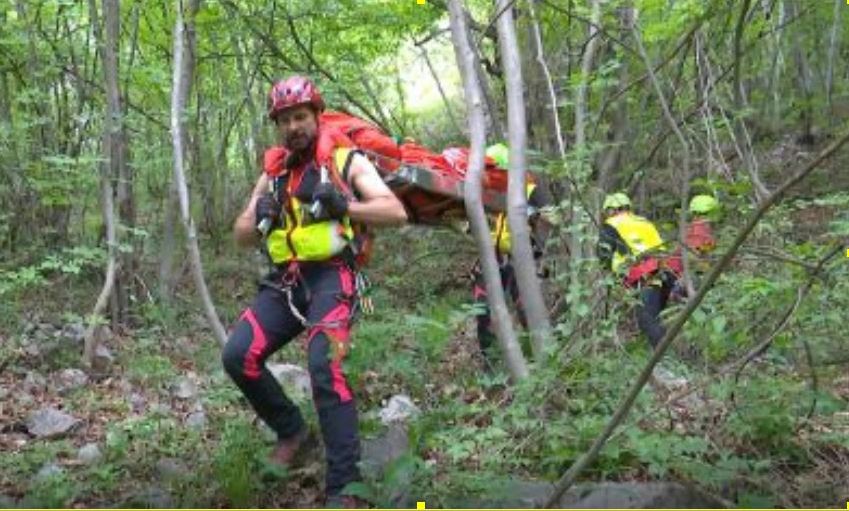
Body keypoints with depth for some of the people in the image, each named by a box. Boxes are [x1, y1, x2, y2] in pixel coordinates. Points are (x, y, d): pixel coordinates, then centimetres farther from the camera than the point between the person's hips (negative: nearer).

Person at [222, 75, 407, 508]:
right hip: (283, 282, 5)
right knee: (237, 356, -13)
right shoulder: (273, 172, 17)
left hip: (330, 278, -5)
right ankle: (291, 429, 11)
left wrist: (344, 205, -19)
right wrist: (261, 219, -4)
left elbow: (396, 213, -6)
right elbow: (241, 236, 18)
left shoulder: (347, 160, 3)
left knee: (325, 367, -25)